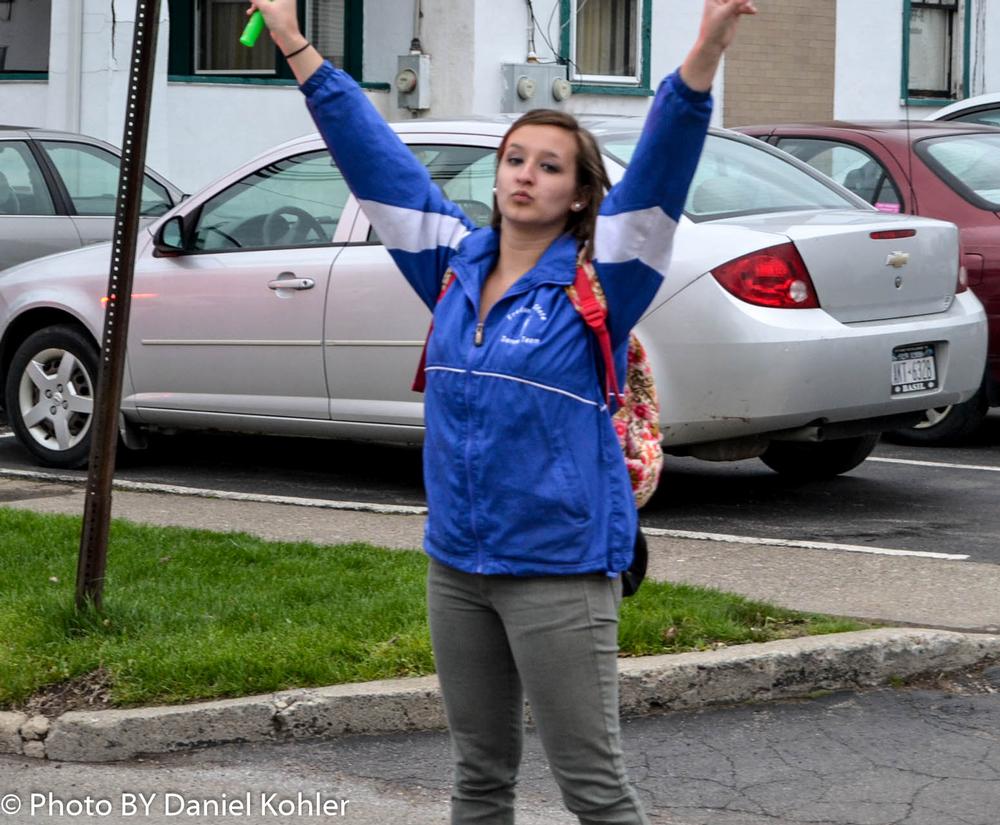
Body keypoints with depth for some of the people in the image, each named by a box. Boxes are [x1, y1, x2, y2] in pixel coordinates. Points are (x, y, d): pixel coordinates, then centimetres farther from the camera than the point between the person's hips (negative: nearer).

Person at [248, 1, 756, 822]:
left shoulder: (594, 281, -7)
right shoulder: (458, 264, 6)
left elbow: (658, 172, -20)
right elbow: (376, 158, 10)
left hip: (560, 569, -6)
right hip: (458, 564, 6)